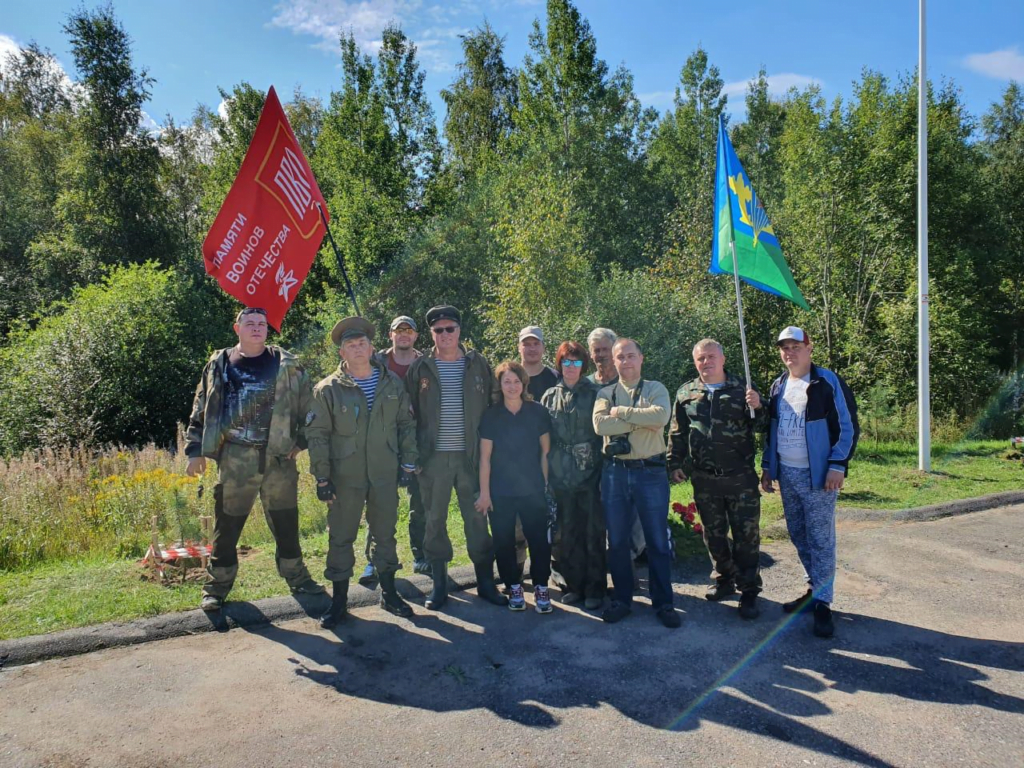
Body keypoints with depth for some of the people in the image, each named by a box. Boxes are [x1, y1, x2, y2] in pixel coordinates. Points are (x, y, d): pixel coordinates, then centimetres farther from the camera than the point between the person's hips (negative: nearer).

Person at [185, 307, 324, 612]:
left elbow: (307, 404, 8)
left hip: (278, 457, 1)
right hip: (234, 459, 0)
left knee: (286, 524, 10)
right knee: (227, 526, 6)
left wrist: (301, 441, 2)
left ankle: (296, 576, 27)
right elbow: (200, 412, 8)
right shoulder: (219, 365, 5)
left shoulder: (286, 364, 4)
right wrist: (195, 450, 4)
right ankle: (217, 586, 20)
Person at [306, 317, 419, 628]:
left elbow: (406, 423, 9)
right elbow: (317, 435, -4)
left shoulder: (392, 383, 5)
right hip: (345, 476, -2)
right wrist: (321, 477, -8)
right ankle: (339, 600, 20)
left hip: (385, 474, 2)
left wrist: (408, 462, 4)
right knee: (341, 537, 6)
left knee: (385, 534, 14)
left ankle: (388, 593, 29)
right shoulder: (328, 389, -4)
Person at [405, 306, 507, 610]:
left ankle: (485, 582, 20)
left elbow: (491, 408, 6)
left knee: (477, 518, 6)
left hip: (470, 455, 0)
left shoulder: (478, 364, 4)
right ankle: (439, 583, 20)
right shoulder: (420, 368, 3)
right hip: (434, 457, 0)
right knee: (435, 520, 7)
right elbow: (410, 412, 4)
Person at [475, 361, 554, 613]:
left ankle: (541, 588, 16)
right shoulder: (491, 416, -2)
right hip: (500, 491, 0)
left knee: (539, 539, 1)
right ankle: (514, 588, 22)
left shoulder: (538, 412, -1)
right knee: (504, 541, 8)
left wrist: (546, 483, 2)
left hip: (533, 489, 0)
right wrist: (484, 492, -5)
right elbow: (485, 457, -2)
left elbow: (545, 451, 4)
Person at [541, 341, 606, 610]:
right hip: (562, 477, 3)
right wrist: (547, 473, 7)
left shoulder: (595, 394, 0)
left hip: (590, 474, -3)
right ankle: (574, 585, 24)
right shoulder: (550, 396, 9)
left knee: (593, 534, 3)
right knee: (569, 534, 11)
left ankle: (595, 589, 15)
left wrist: (605, 467, -7)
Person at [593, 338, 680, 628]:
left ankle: (663, 603, 18)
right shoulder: (605, 393, 8)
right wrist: (643, 419, -14)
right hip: (615, 472, 2)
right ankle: (621, 599, 24)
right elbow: (600, 424, -12)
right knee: (617, 540, 10)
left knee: (658, 540, 5)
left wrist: (622, 412, -12)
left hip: (651, 472, -2)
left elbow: (661, 416, -18)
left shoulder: (656, 389, 4)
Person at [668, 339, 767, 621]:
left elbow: (760, 427, 2)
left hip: (740, 477, -2)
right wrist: (675, 464, 7)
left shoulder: (742, 389, 1)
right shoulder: (686, 393, 7)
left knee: (746, 536, 1)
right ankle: (724, 580, 32)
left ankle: (749, 591, 12)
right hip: (704, 479, 3)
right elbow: (677, 433, 12)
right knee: (714, 534, 14)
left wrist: (756, 408, -17)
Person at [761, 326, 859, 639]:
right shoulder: (778, 387, 12)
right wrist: (767, 466, 14)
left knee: (820, 540, -2)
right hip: (786, 474, 6)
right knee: (798, 536, 13)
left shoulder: (828, 382, -8)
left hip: (817, 475, -6)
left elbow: (849, 427, -9)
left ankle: (822, 601, 6)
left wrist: (838, 466, -16)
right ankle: (814, 589, 27)